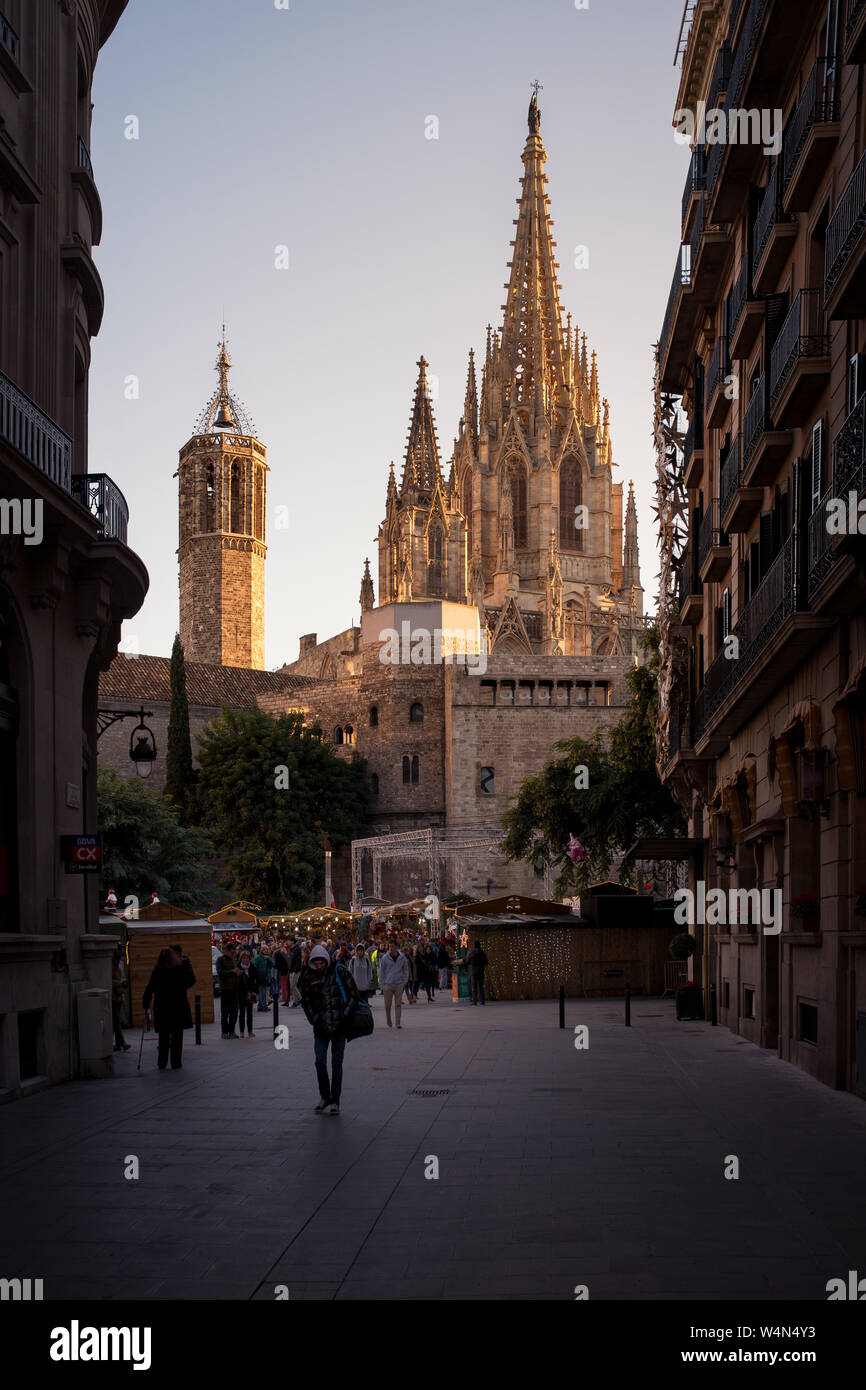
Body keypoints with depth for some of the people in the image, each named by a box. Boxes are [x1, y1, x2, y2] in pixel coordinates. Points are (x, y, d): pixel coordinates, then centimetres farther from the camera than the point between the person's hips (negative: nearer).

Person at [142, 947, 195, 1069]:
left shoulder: (157, 971, -1)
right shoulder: (180, 968, -6)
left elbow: (150, 989, -2)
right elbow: (191, 981, 3)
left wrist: (145, 1004, 6)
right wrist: (187, 964, 12)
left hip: (161, 1007, 2)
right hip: (178, 1006, -2)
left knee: (163, 1036, 11)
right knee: (177, 1035, 5)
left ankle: (161, 1064, 11)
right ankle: (175, 1064, 3)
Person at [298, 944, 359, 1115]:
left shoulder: (339, 971, -4)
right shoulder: (308, 976, 3)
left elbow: (354, 995, -1)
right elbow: (306, 1001, 11)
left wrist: (344, 1016, -8)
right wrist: (315, 1020, 0)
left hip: (339, 1025, -2)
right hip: (321, 1026, 2)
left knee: (336, 1063, 1)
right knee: (320, 1062, -5)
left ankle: (335, 1101, 9)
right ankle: (324, 1097, 16)